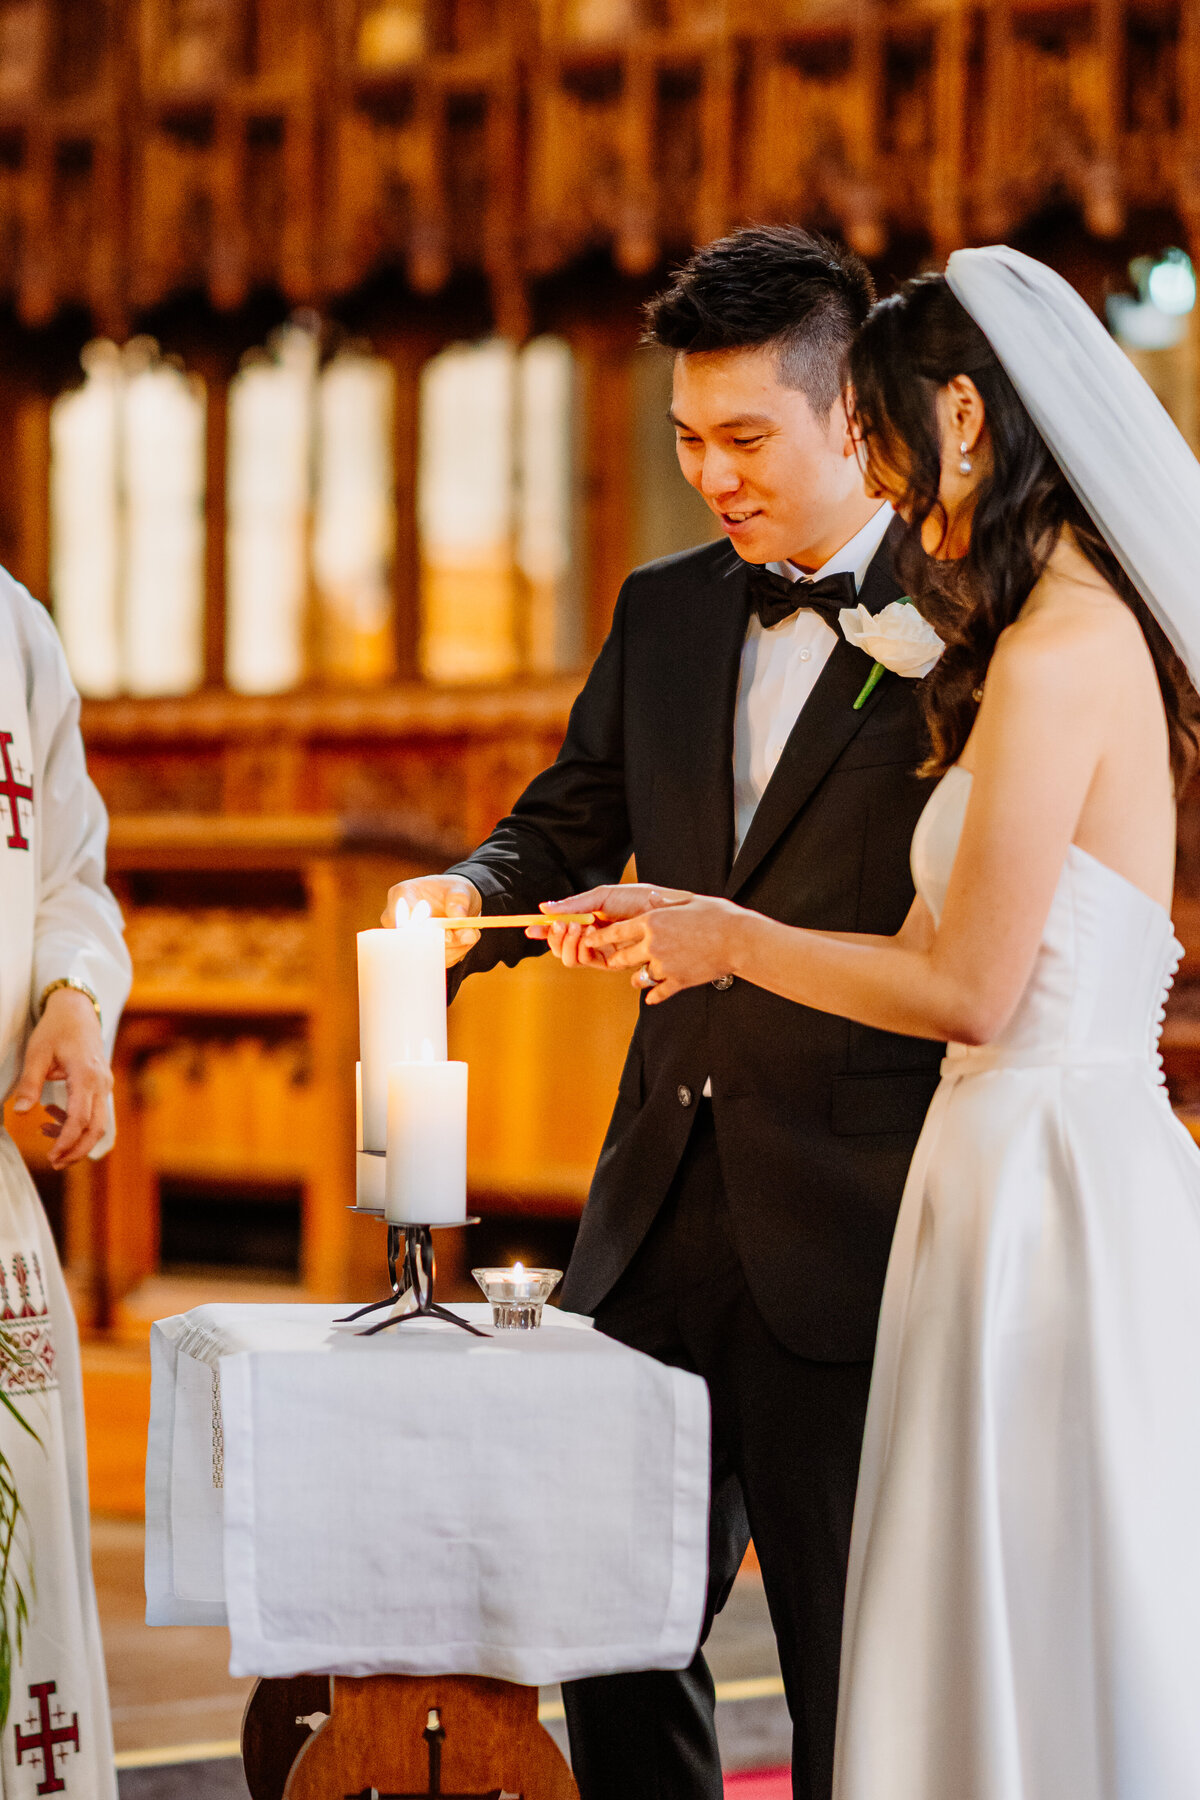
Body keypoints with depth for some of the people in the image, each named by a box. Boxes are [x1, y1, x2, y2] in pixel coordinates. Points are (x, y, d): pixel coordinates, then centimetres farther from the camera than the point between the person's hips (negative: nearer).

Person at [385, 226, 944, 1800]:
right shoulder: (664, 611, 12)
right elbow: (568, 830, 16)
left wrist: (720, 936, -18)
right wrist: (474, 898, -5)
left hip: (847, 1234, -6)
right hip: (661, 1216, 6)